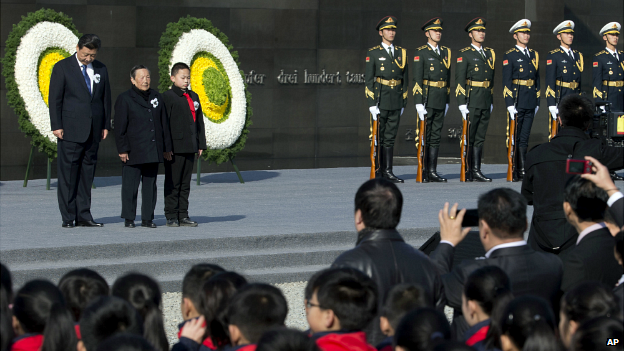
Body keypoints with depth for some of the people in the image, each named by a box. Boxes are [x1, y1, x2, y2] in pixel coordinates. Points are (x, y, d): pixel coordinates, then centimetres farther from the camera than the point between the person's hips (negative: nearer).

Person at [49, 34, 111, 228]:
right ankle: (68, 217, -2)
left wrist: (106, 125, 9)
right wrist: (56, 126, -9)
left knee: (87, 173, 6)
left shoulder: (101, 69, 12)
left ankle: (83, 216, 10)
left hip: (93, 131, 4)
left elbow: (106, 98, 16)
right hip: (70, 130, -4)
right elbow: (54, 98, -2)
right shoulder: (62, 68, 0)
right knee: (68, 174, -5)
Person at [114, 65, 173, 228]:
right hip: (133, 151, -5)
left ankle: (147, 218, 11)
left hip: (153, 152, 5)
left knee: (150, 185, 6)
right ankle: (129, 218, 5)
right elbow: (120, 127, -4)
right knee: (130, 185, -2)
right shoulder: (124, 99, -1)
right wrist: (122, 149, -10)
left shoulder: (157, 97, 14)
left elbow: (164, 124, 17)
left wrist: (166, 147, 13)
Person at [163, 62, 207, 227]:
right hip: (175, 148, -6)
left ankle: (183, 216, 14)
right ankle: (171, 216, 3)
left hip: (190, 147, 6)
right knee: (172, 183, -1)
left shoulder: (193, 97, 16)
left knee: (185, 183, 10)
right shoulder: (168, 96, -5)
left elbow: (199, 122, 19)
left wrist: (201, 144, 14)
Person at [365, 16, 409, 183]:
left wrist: (403, 103, 9)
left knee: (390, 137, 3)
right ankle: (377, 171, 6)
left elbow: (405, 79, 14)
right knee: (377, 136, 0)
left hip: (396, 101, 3)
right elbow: (369, 80, -3)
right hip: (380, 100, -3)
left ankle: (387, 171, 3)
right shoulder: (373, 53, 0)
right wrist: (372, 104, -10)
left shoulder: (401, 53, 12)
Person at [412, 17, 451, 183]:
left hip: (440, 101, 5)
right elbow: (417, 80, -8)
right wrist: (419, 103, -15)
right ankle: (423, 172, 1)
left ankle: (432, 171, 7)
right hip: (426, 100, -5)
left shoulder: (445, 52, 14)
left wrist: (447, 101, 16)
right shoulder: (420, 53, -4)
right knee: (424, 137, -2)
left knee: (435, 137, 6)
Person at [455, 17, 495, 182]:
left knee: (480, 138, 6)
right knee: (469, 138, -4)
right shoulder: (464, 54, -3)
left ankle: (476, 171, 7)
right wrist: (462, 104, -14)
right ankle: (467, 172, -1)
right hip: (471, 102, -6)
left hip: (485, 103, 6)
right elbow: (459, 80, -8)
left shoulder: (490, 54, 16)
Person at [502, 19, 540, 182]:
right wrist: (510, 104, -13)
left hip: (530, 103, 5)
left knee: (524, 138, 5)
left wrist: (537, 102, 15)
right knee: (515, 138, -3)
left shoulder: (534, 55, 16)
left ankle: (521, 172, 5)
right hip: (516, 102, -5)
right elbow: (506, 82, -6)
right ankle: (518, 171, -2)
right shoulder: (510, 56, -2)